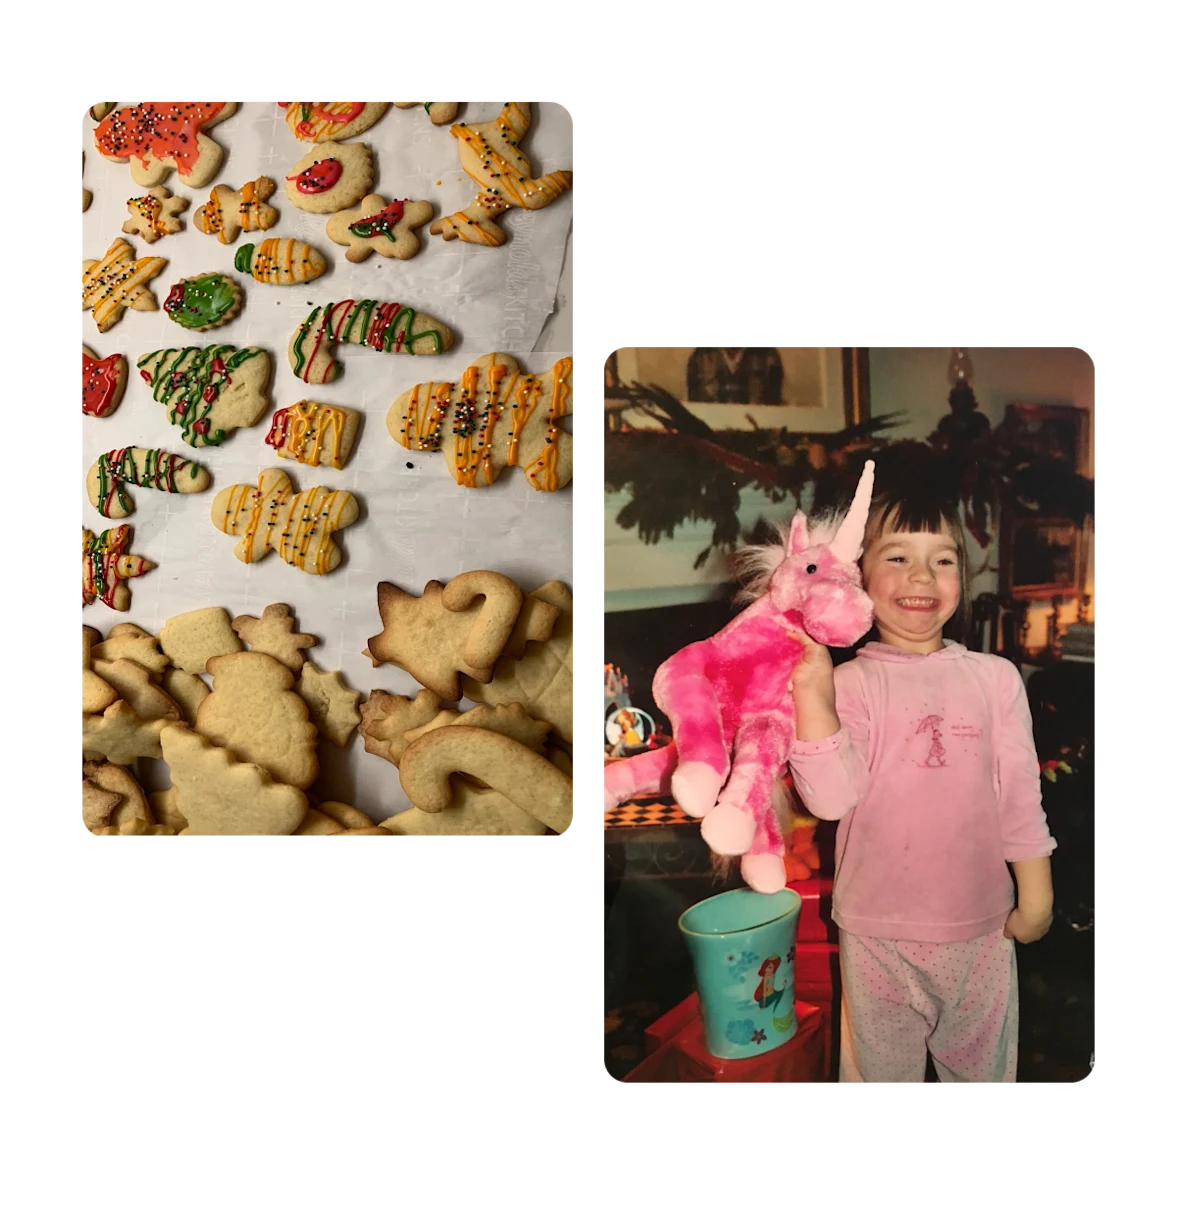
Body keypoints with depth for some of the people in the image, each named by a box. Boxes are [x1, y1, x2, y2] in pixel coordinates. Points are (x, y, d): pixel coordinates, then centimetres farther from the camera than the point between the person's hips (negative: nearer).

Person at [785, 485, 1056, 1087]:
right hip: (877, 930, -2)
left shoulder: (995, 678, -3)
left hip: (980, 925, 2)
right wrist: (811, 691, -31)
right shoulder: (849, 683, -11)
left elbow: (1020, 794, 3)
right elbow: (832, 796, -22)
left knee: (983, 1065, 23)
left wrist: (1036, 898, 5)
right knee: (881, 1066, 19)